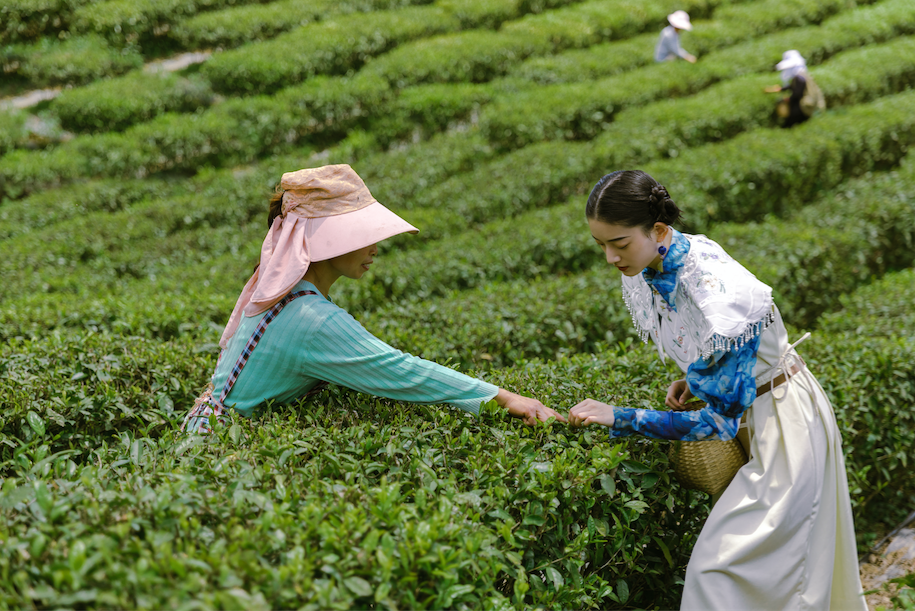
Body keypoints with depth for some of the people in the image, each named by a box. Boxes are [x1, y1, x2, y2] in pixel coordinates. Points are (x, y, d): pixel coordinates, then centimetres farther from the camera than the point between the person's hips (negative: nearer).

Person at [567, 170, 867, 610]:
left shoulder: (715, 291, -35)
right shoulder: (650, 266, -9)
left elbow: (721, 421, -28)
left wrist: (619, 418, -28)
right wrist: (692, 382, -4)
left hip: (782, 421, -8)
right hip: (753, 413, 8)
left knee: (719, 565, -8)